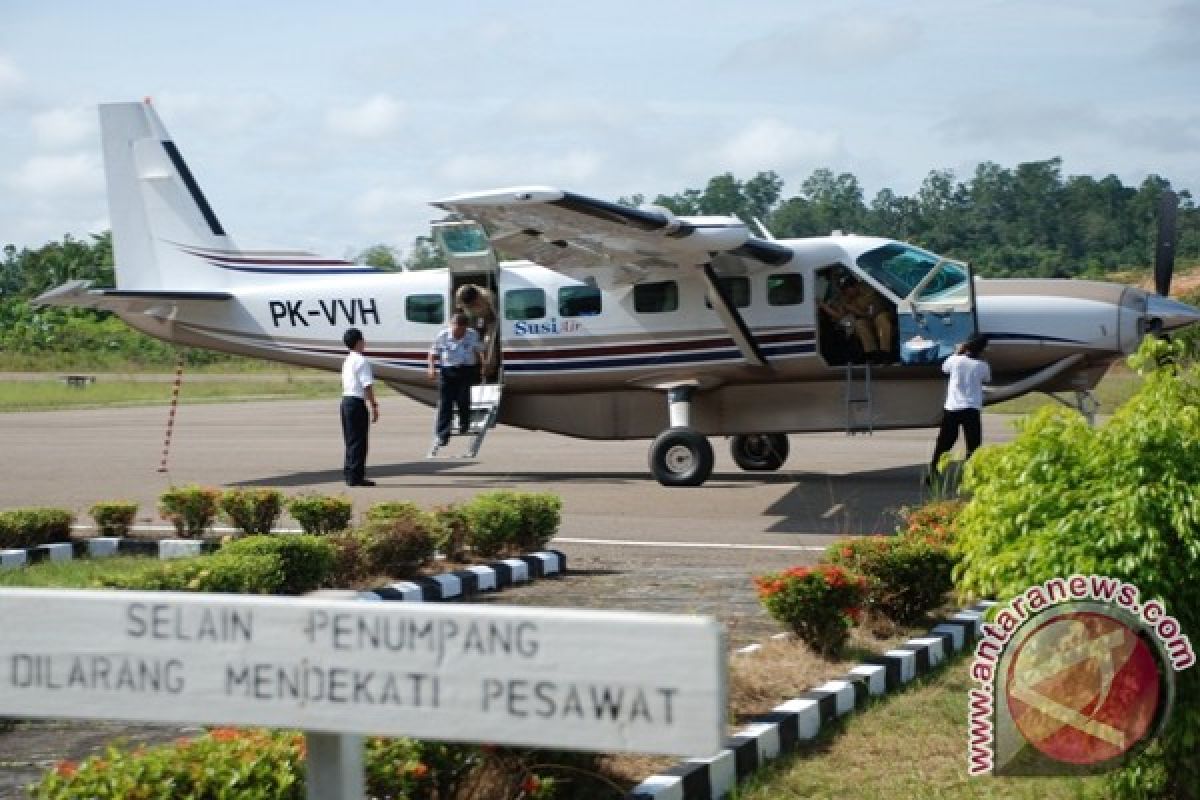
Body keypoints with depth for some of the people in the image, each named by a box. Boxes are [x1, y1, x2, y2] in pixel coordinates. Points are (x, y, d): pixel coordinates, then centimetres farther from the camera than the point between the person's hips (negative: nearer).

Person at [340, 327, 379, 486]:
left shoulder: (347, 361, 15)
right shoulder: (362, 361, -13)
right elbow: (367, 386, -18)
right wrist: (374, 406, -13)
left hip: (346, 400, 9)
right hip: (357, 402, -9)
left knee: (351, 440, 15)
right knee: (359, 441, -4)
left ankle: (349, 473, 19)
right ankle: (356, 477, -3)